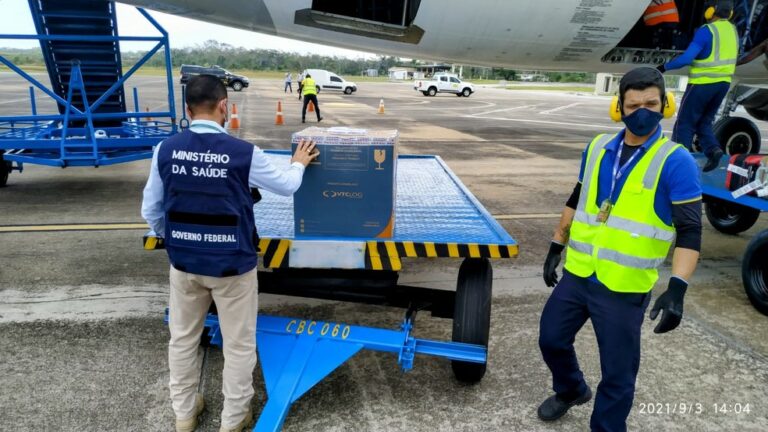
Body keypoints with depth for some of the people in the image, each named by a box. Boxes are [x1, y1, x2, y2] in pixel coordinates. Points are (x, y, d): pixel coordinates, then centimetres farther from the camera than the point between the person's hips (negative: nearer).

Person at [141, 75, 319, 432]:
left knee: (183, 338, 21)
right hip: (232, 263, -4)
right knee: (238, 345, 14)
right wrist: (299, 163, 23)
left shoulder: (166, 149, -6)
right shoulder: (243, 152, -16)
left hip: (184, 261, 4)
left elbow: (150, 209, 5)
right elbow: (286, 186, 1)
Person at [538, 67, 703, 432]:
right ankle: (571, 390, 48)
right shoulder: (597, 148, 5)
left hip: (625, 289, -5)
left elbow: (689, 232, -12)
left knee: (617, 374, 7)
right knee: (551, 338, 19)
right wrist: (556, 247, 15)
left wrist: (677, 288, -22)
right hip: (577, 275, 5)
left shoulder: (676, 162, -10)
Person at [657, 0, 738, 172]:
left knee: (685, 123, 1)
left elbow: (687, 58, -21)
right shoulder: (732, 30, 9)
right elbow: (723, 57, 18)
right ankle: (713, 149, -2)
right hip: (723, 83, 7)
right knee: (704, 122, 18)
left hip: (703, 83, -7)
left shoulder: (706, 31, -16)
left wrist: (665, 66, -9)